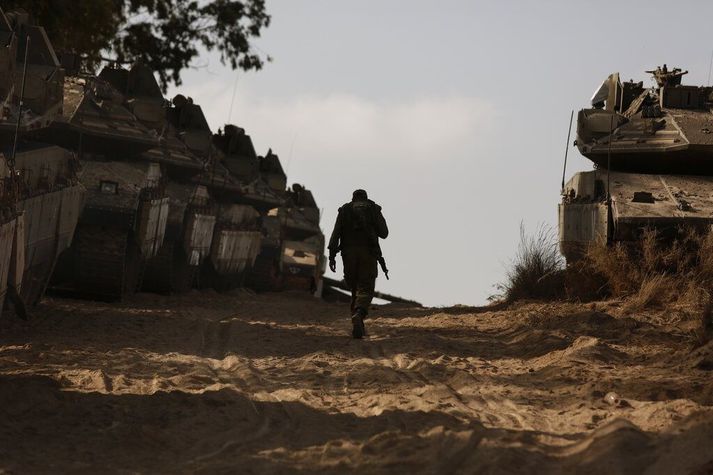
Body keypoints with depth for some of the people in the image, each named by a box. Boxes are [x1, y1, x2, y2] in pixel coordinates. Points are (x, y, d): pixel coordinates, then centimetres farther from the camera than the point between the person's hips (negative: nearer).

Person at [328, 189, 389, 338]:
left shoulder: (344, 210, 13)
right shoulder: (374, 209, 11)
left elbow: (336, 233, 1)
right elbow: (384, 233, 10)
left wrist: (332, 255, -3)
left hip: (349, 253, 2)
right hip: (368, 252, -2)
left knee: (355, 289, 16)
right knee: (365, 290, -7)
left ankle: (358, 325, 13)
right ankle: (358, 315, -35)